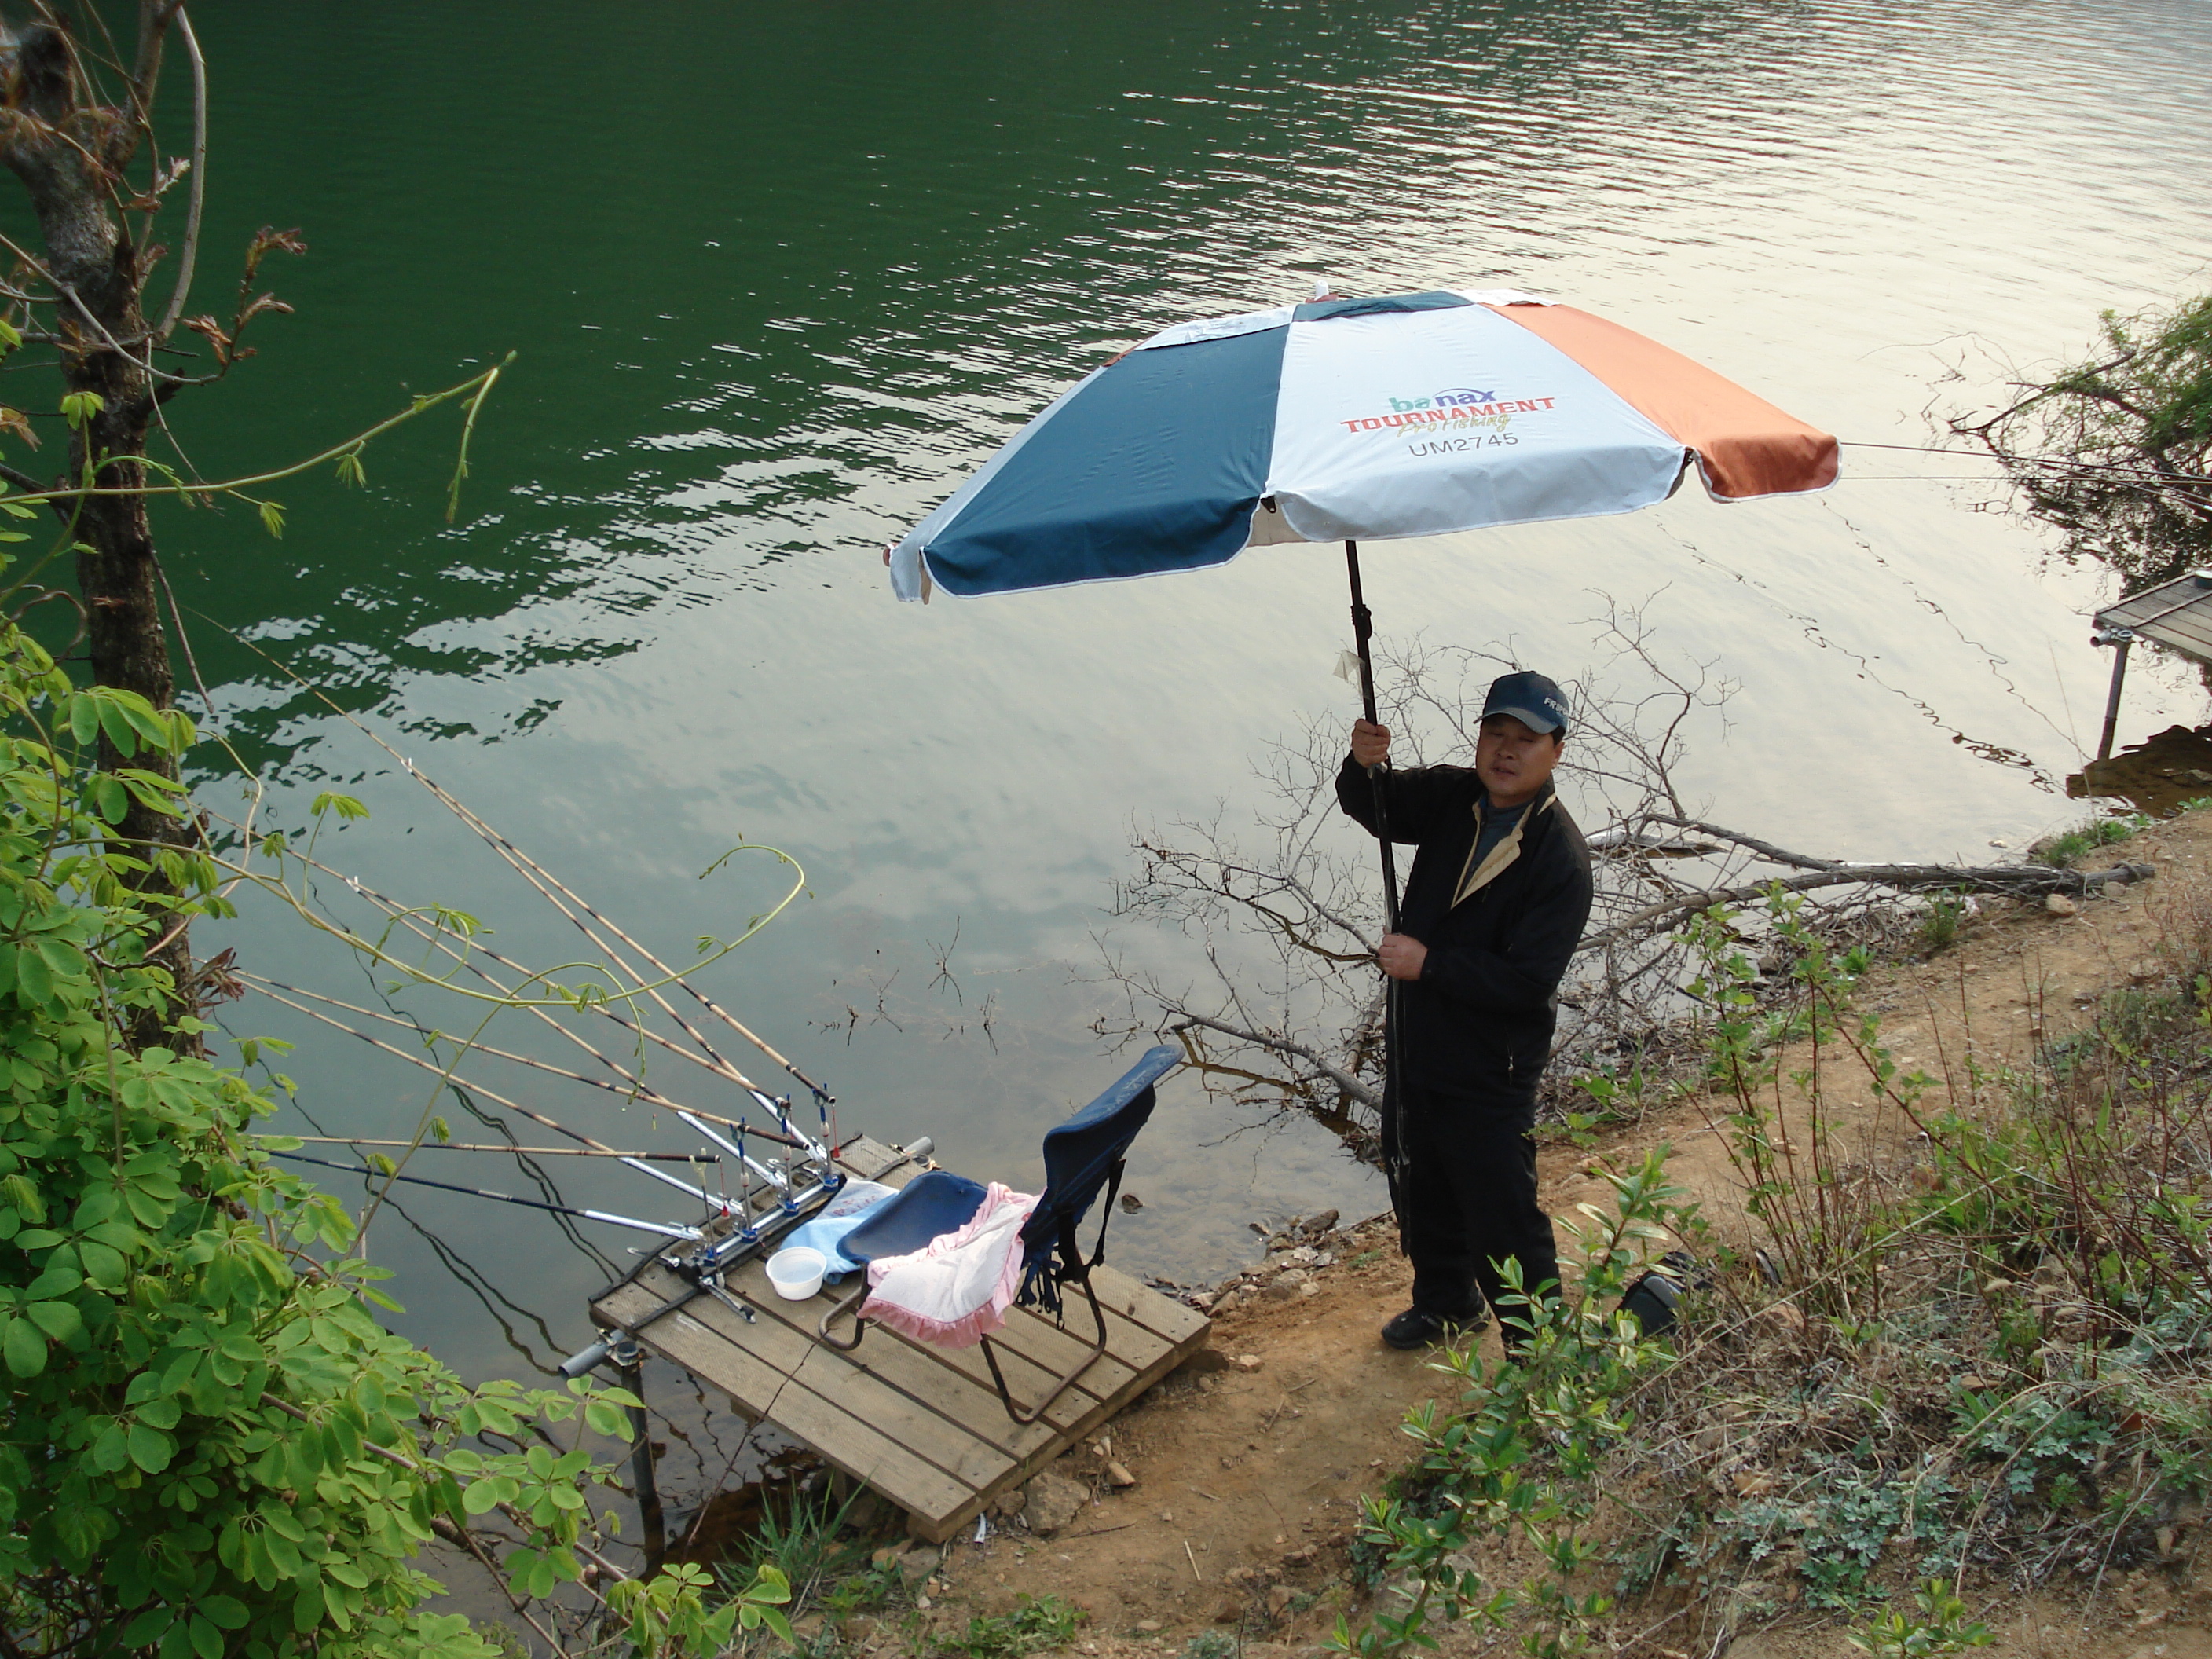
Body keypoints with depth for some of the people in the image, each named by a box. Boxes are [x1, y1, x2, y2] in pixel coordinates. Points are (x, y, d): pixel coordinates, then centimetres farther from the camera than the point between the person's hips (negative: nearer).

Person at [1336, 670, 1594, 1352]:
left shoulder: (1562, 860, -22)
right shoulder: (1451, 799, -2)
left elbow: (1528, 981, -27)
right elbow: (1372, 806, 6)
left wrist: (1428, 963, -25)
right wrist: (1364, 764, -17)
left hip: (1489, 1073, -7)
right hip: (1417, 1046, 8)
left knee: (1501, 1219, 0)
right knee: (1420, 1191, 25)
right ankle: (1446, 1301, 50)